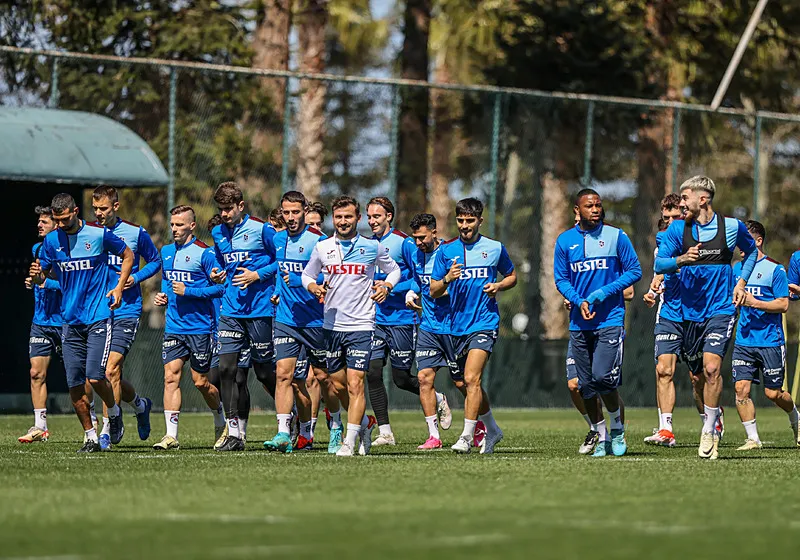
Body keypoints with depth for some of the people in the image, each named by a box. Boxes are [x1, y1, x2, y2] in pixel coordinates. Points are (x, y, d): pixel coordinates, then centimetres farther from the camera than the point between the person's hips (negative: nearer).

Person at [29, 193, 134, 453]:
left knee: (95, 377, -14)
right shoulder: (51, 241, 5)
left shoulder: (99, 235, -4)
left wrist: (120, 287, -1)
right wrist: (36, 276, -11)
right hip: (70, 321, 4)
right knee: (74, 384, -1)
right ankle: (91, 437, 11)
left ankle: (114, 412, 16)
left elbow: (127, 255, 10)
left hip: (98, 317, -4)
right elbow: (43, 275, 14)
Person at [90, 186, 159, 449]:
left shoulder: (136, 233, -1)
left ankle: (106, 430, -11)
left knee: (111, 370, -16)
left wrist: (135, 278, -6)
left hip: (126, 311, -4)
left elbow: (155, 261, 11)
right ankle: (140, 405, 36)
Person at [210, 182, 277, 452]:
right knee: (226, 368, -6)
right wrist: (218, 276, 5)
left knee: (263, 371, 2)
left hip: (259, 310, -5)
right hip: (231, 310, 5)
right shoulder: (218, 234, 12)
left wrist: (257, 275, -13)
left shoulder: (261, 229, -6)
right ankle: (234, 434, -3)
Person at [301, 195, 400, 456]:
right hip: (331, 325, 3)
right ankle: (365, 422, 33)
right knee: (337, 385, 8)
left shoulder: (372, 247, 1)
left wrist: (386, 286, -5)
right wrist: (314, 288, -4)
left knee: (355, 384, -12)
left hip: (361, 325, -3)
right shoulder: (322, 247, 5)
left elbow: (394, 269, 15)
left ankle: (350, 442, -9)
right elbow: (307, 275, 17)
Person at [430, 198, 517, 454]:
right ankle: (492, 430, 32)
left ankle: (467, 436, -17)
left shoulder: (495, 248, 3)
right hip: (457, 325, 4)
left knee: (472, 379, -19)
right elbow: (433, 291, 6)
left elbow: (512, 276, 18)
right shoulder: (446, 250, 5)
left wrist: (498, 286, -4)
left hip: (485, 323, -4)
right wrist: (447, 279, -15)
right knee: (471, 384, 13)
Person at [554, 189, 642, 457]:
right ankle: (601, 438, 16)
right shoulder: (565, 241, 7)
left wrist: (606, 292, -11)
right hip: (579, 322, 3)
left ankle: (618, 430, 7)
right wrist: (579, 302, -9)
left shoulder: (616, 236, 0)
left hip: (610, 319, -3)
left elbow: (634, 271, 2)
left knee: (603, 377, -16)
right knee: (586, 385, 4)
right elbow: (561, 279, 10)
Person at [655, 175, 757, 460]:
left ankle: (708, 432, -12)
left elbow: (751, 251, 18)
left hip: (721, 308, -3)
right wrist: (681, 259, -24)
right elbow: (659, 264, -4)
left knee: (711, 367, -19)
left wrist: (741, 282, 6)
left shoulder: (732, 227, -2)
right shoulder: (677, 229, 1)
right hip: (689, 310, 3)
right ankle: (713, 421, 30)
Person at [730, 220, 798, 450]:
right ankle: (752, 438, -1)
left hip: (771, 342, -5)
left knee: (773, 393, 1)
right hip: (743, 342, 5)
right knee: (741, 388, -9)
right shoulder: (737, 268, 11)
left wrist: (754, 303, -20)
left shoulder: (774, 269, -7)